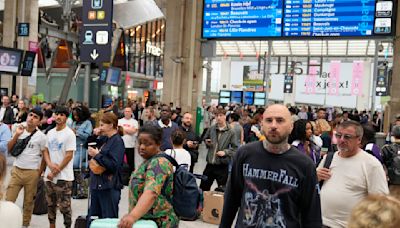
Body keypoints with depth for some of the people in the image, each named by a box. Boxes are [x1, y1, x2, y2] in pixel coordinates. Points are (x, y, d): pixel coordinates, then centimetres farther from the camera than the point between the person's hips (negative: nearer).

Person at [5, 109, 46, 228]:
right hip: (16, 170, 3)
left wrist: (39, 173, -2)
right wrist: (16, 135, -10)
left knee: (28, 201, 9)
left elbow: (44, 155, -1)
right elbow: (9, 148, 3)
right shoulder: (19, 130, 4)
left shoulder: (41, 136, -6)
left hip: (32, 173, -3)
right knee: (8, 200, 2)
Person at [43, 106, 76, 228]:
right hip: (49, 175, 7)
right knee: (51, 204, 17)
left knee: (64, 206, -1)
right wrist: (50, 164, -8)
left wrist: (55, 172, -12)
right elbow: (46, 151, 12)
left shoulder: (69, 134, -11)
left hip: (63, 177, -6)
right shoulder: (50, 132, 10)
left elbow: (69, 156, -14)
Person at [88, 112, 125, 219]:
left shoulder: (117, 141, -13)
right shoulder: (105, 139, 10)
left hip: (109, 187, -9)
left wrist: (97, 155, -17)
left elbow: (114, 165, -22)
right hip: (97, 184, 9)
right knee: (93, 217, 17)